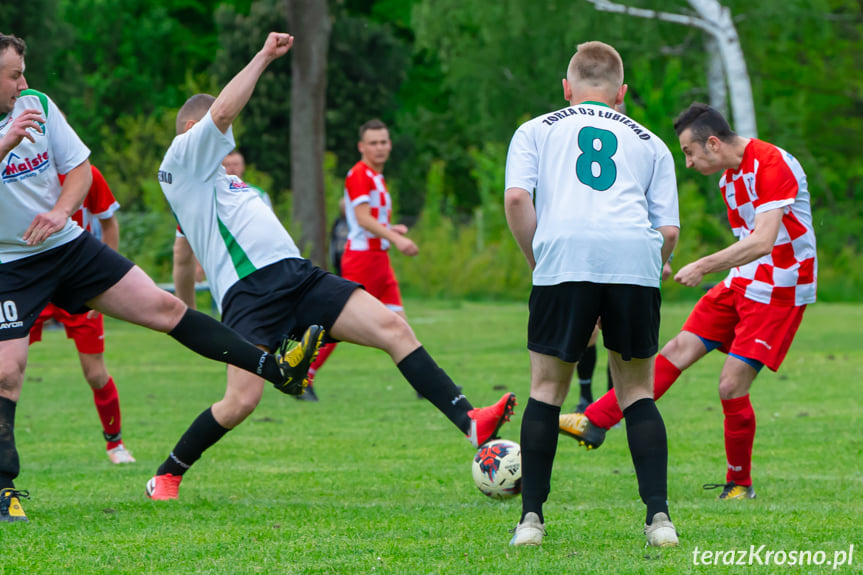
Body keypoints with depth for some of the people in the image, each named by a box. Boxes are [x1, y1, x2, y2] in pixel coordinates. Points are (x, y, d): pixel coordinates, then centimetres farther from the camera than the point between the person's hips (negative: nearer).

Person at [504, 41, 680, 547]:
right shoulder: (650, 143, 28)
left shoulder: (536, 130, 24)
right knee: (637, 390, 13)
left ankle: (532, 518, 7)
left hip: (564, 255, -1)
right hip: (637, 258, 1)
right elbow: (669, 230, 15)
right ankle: (659, 516, 2)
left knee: (548, 388, 11)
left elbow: (516, 198, 5)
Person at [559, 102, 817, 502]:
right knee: (678, 351, 1)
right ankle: (595, 424, 0)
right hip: (742, 282, 8)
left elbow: (762, 242, -29)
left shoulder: (772, 165, -20)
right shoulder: (729, 177, 11)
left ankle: (740, 484, 7)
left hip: (779, 291, -8)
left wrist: (705, 266, -30)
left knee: (732, 386, -10)